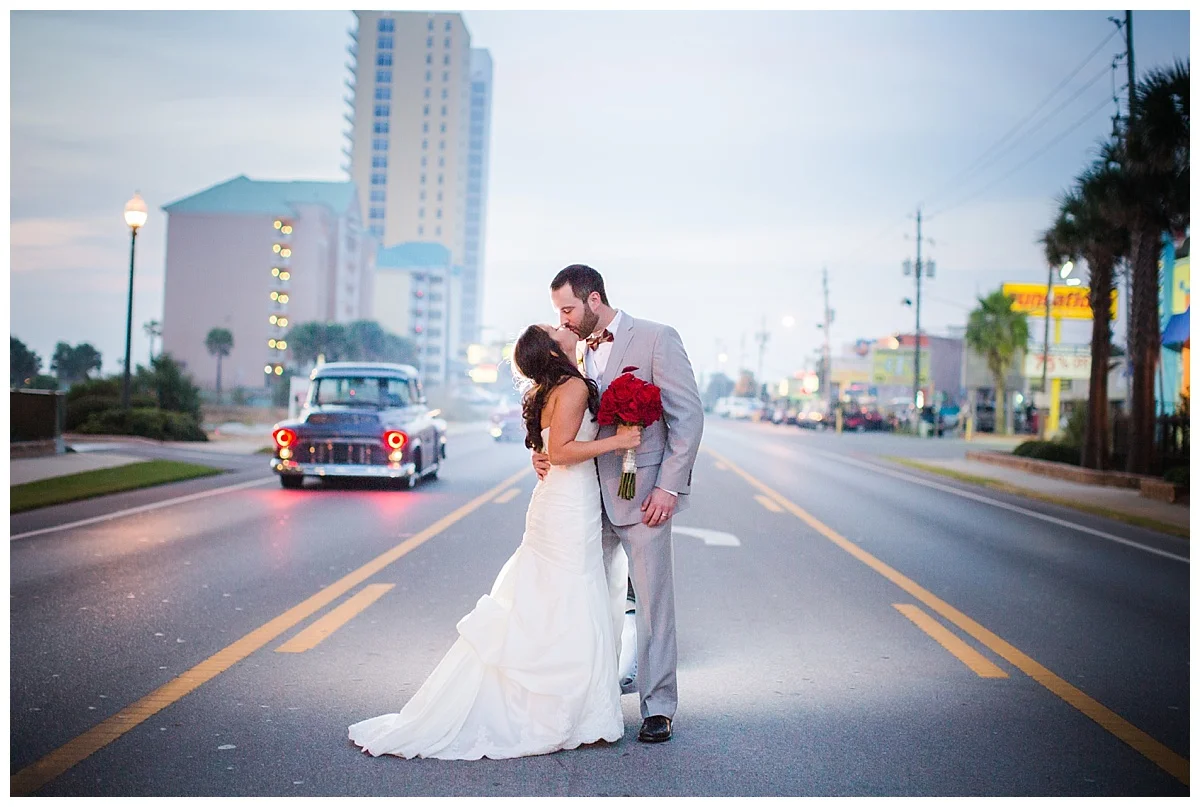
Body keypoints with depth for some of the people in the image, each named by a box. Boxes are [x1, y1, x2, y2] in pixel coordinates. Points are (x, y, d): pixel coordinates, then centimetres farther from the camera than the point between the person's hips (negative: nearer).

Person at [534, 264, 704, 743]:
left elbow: (688, 416, -9)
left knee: (653, 604, 0)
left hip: (643, 496, -6)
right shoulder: (578, 353, 13)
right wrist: (544, 452, -3)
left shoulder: (657, 339, -6)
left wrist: (669, 486, -15)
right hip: (593, 499, 6)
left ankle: (658, 707, 10)